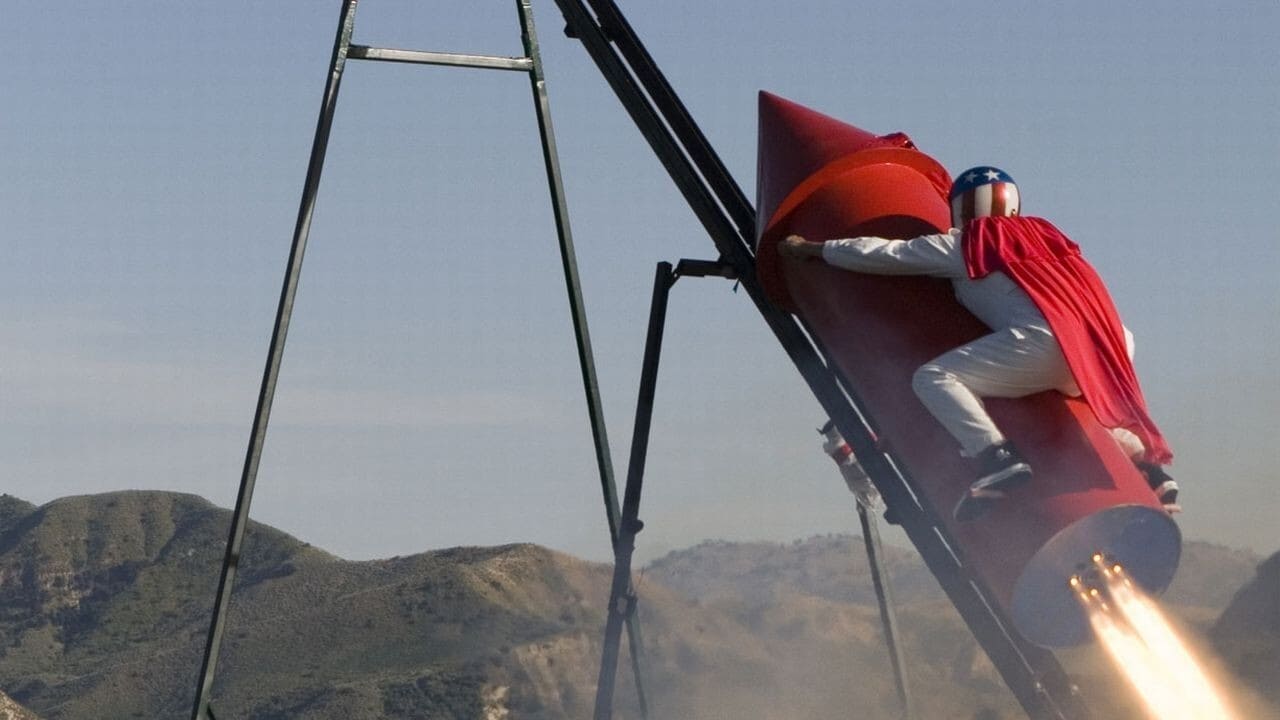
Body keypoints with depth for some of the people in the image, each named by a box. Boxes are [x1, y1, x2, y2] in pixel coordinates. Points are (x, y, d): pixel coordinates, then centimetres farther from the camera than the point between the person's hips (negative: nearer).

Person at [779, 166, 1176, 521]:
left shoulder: (964, 244, 14)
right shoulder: (1040, 232, 31)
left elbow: (884, 253, 17)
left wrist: (812, 249, 27)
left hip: (1042, 339, -7)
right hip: (1106, 344, 7)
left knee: (933, 377, -5)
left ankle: (999, 461, -25)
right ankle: (1151, 469, 23)